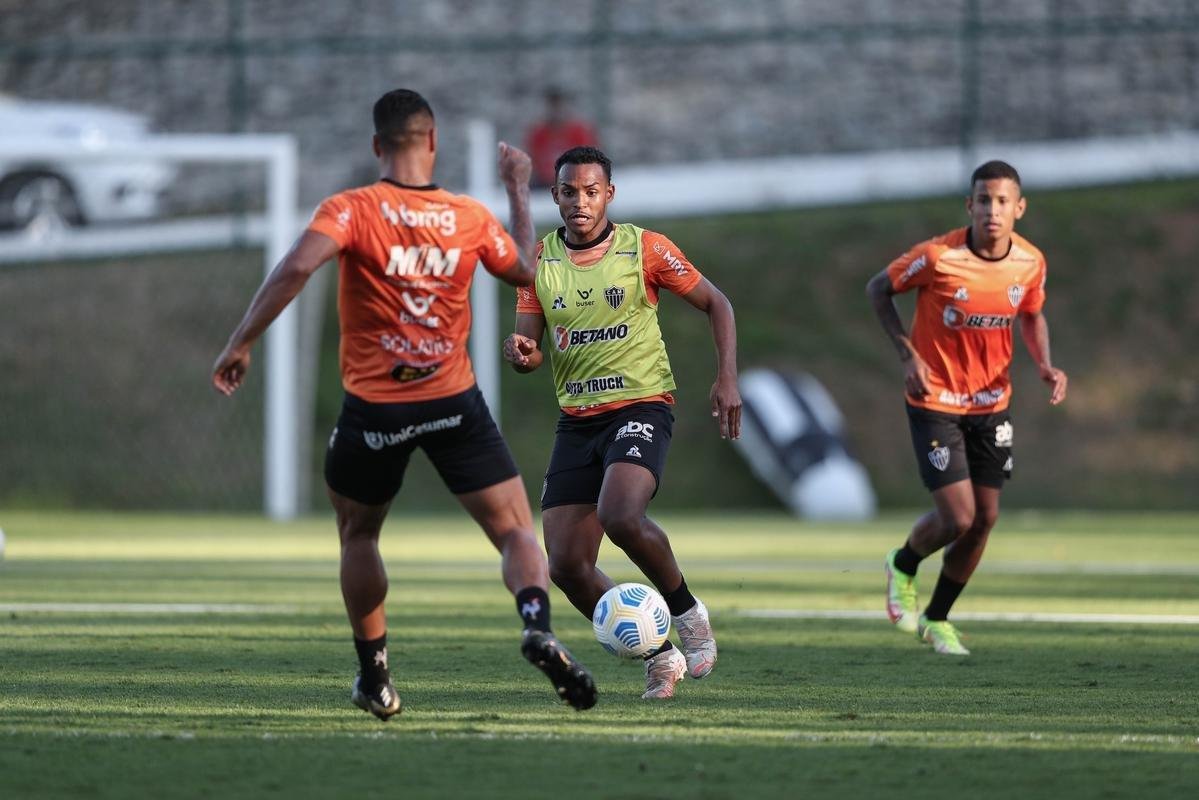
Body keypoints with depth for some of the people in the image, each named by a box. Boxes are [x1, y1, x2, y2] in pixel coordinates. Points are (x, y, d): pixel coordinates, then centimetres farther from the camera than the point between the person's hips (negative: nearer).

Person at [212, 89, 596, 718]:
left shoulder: (350, 210, -7)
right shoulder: (471, 218, 2)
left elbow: (296, 267, -23)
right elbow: (525, 271, 20)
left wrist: (241, 343, -16)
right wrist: (519, 192, 32)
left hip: (373, 411, -1)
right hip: (455, 404, 1)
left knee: (357, 535, 22)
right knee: (516, 530, 3)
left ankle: (374, 676, 20)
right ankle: (537, 624, -27)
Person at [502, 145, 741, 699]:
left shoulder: (645, 249, -3)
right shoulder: (539, 261, 6)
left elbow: (715, 304, 6)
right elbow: (528, 350, 7)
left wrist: (727, 378, -5)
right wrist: (521, 355, -18)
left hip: (640, 407, -4)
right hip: (577, 420, 4)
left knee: (621, 517, -32)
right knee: (566, 567, -6)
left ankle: (686, 610, -6)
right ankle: (659, 655, 11)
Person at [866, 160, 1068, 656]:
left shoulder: (1030, 262, -7)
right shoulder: (938, 257, -21)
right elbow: (878, 289, -6)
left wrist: (1044, 364, -6)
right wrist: (909, 355, -16)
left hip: (992, 403, 5)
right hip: (935, 400, -5)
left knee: (984, 519, 5)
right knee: (957, 518, -12)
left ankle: (937, 619, 26)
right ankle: (903, 567, 23)